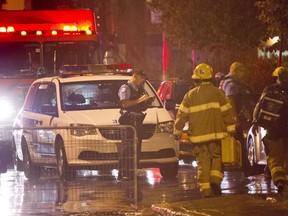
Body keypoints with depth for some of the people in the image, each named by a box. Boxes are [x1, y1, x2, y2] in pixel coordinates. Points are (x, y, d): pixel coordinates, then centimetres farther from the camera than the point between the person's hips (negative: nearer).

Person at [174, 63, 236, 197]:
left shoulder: (190, 95, 3)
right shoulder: (217, 93, 0)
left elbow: (182, 115, 5)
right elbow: (227, 112, -1)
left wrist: (177, 131, 14)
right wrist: (231, 129, 4)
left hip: (198, 136, 1)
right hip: (216, 133, -1)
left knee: (203, 162, 5)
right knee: (217, 159, 12)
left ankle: (205, 189, -1)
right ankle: (215, 180, -10)